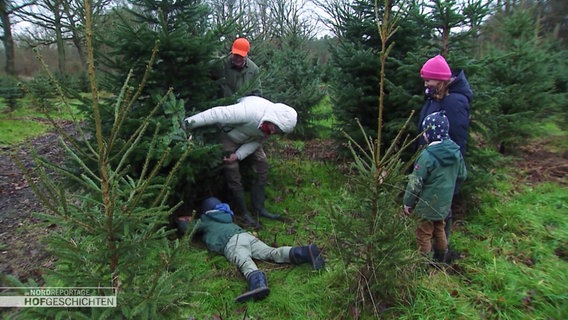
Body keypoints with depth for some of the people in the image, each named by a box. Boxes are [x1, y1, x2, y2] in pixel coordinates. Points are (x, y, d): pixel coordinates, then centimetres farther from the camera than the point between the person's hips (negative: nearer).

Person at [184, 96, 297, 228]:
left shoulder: (278, 121, -19)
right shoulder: (250, 111, -41)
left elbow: (256, 141, -11)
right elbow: (217, 114, -39)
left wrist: (238, 155, -25)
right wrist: (189, 122, -35)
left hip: (248, 140, 6)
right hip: (228, 136, -6)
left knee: (262, 165, 0)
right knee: (233, 174, -7)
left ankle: (259, 208, 12)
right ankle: (244, 213, 9)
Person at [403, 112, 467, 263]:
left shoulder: (427, 155, -25)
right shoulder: (456, 152, -4)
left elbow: (416, 182, -21)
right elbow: (462, 175, 9)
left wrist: (407, 202, -11)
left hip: (428, 204, -7)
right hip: (444, 203, 7)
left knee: (424, 234, 8)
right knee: (439, 229, 26)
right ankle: (442, 256, 43)